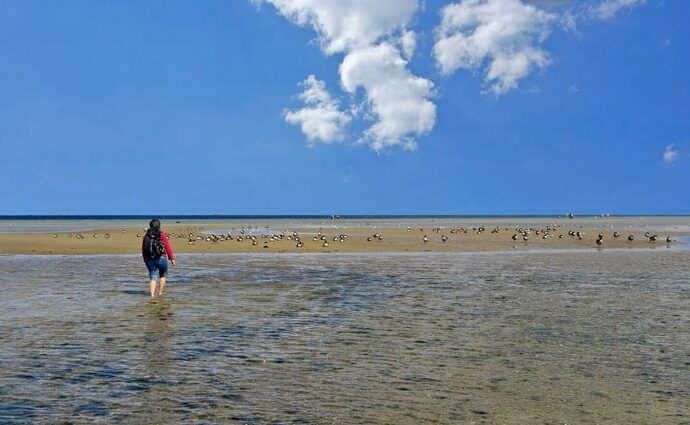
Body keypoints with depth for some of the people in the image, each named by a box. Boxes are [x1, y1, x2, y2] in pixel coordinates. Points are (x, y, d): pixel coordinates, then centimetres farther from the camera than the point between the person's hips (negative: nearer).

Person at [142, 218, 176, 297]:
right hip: (161, 258, -3)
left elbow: (143, 248, 9)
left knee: (152, 277, 5)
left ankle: (152, 294, -8)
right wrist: (171, 258, 0)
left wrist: (145, 259, 21)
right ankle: (160, 292, 18)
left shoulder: (146, 235, 4)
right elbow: (168, 247, -9)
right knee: (163, 275, 18)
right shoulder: (162, 235, -8)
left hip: (149, 260, 3)